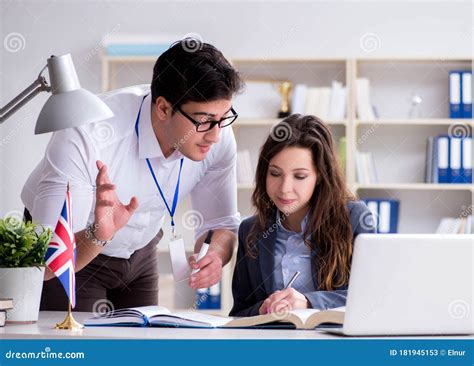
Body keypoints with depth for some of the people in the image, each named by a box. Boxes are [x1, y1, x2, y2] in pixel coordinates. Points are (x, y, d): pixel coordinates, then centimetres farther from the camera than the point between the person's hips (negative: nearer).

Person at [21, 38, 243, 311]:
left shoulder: (218, 138, -22)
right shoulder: (85, 137, -37)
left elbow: (222, 226, -9)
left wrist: (214, 256, -30)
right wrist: (98, 235, -55)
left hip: (141, 252, 4)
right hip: (73, 257, -4)